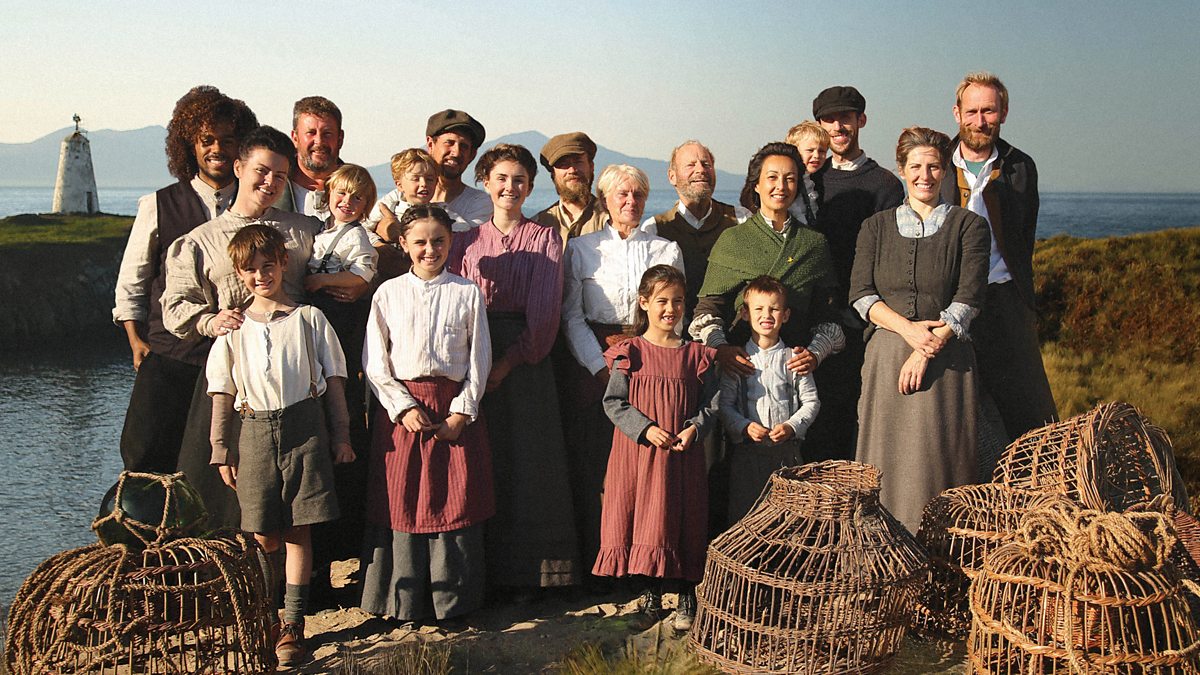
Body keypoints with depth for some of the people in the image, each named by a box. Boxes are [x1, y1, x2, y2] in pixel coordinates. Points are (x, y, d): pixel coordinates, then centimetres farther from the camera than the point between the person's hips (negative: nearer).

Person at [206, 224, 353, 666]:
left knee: (298, 530, 0)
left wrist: (340, 436, 4)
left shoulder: (309, 318, 5)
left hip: (305, 426, -1)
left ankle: (293, 625, 7)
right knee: (263, 535, 2)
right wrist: (222, 449, 7)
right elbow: (223, 394, 12)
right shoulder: (234, 328, 10)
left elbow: (333, 380, 7)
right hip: (255, 431, 2)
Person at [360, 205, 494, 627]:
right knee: (401, 501, 2)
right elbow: (375, 363, 3)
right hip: (401, 406, 0)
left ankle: (453, 601, 12)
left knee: (455, 501, 1)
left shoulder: (468, 293, 5)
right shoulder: (388, 294, 5)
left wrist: (463, 410, -6)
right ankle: (404, 601, 15)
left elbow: (479, 360, 4)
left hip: (456, 409, 0)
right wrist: (404, 407, -8)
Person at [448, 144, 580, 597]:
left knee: (527, 458, -1)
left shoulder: (545, 239, 6)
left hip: (525, 359, -1)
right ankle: (481, 572, 10)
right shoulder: (467, 241, 11)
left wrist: (509, 361, -14)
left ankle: (524, 572, 9)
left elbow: (545, 309, -4)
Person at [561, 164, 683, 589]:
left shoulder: (667, 250, 12)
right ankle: (594, 565, 7)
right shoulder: (581, 248, 7)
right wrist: (602, 366, -9)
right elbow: (572, 316, 1)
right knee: (592, 466, -2)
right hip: (592, 361, -1)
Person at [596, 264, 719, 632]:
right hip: (637, 451, -1)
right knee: (643, 518, 4)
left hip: (684, 454, 1)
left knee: (683, 520, 5)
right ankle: (651, 594, 21)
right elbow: (613, 402, -4)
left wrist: (694, 429, -12)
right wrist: (646, 428, -16)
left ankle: (687, 597, 19)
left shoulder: (696, 354, 5)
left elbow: (712, 402, 6)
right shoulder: (630, 352, 0)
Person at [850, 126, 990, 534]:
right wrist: (907, 329, -13)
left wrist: (927, 351, -14)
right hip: (886, 355, 2)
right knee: (886, 460, 1)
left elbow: (968, 299, -3)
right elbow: (860, 293, 3)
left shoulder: (968, 226, 8)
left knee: (939, 461, -3)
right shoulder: (876, 226, 14)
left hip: (947, 359, -2)